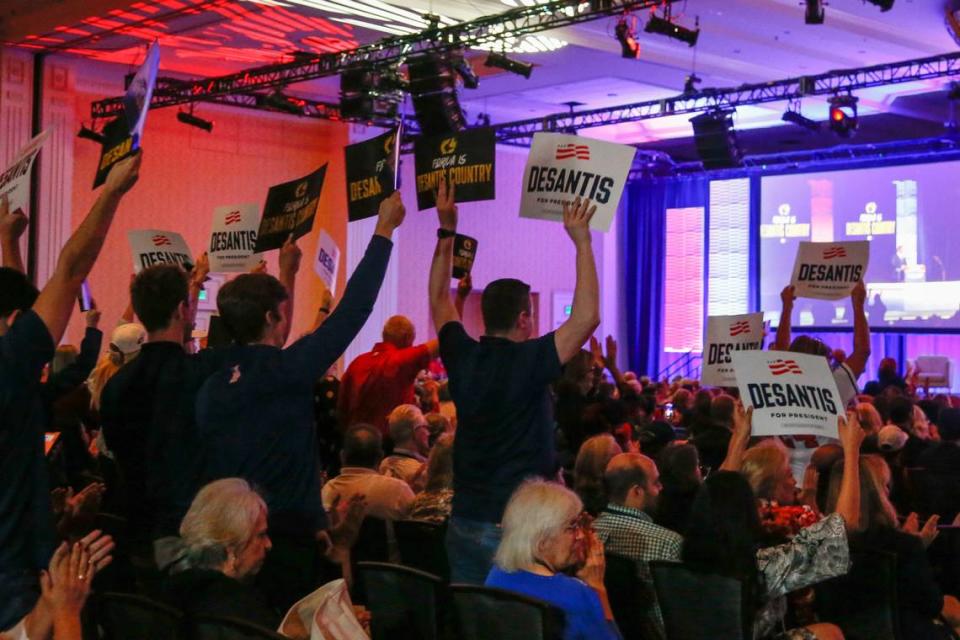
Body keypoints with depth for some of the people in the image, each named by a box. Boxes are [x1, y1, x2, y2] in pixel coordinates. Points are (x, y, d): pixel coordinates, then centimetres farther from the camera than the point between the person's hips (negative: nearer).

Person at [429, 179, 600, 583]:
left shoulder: (462, 357, 1)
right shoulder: (528, 363, -16)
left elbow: (439, 299, 16)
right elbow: (586, 318, -17)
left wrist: (446, 231, 16)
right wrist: (582, 243, -11)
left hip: (464, 522, 6)